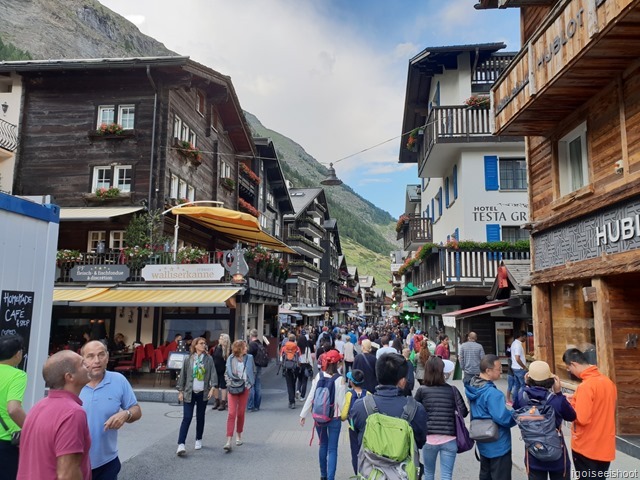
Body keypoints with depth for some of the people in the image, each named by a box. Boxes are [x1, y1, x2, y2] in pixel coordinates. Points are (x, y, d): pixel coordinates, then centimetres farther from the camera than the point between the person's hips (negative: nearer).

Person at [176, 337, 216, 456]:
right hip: (189, 393, -1)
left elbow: (213, 373, -5)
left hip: (203, 393, 1)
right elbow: (182, 375, 3)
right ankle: (181, 444, -8)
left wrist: (212, 387, -17)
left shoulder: (209, 359, 1)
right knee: (187, 418, -8)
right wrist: (180, 391, 2)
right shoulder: (188, 360, -1)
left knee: (200, 417, 13)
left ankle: (198, 440, 29)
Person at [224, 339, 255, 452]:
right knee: (232, 413, -8)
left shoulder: (249, 358, 2)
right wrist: (230, 383, -4)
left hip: (244, 388, 1)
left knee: (241, 413, 8)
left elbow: (253, 372, 9)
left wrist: (249, 384, 0)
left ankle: (239, 435, 29)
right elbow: (227, 372, 9)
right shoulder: (231, 359, -1)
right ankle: (229, 441, -8)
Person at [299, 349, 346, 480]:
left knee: (323, 446, 20)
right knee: (332, 449, 5)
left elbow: (310, 397, -3)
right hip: (334, 418, -3)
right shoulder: (339, 379, -14)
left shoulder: (319, 376, -5)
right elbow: (341, 401, -13)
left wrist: (303, 414, 4)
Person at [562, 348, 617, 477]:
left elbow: (581, 418, -25)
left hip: (586, 448, -7)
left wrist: (569, 404, -8)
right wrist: (577, 401, 9)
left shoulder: (586, 386, -24)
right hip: (606, 446, 7)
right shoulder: (608, 382, 1)